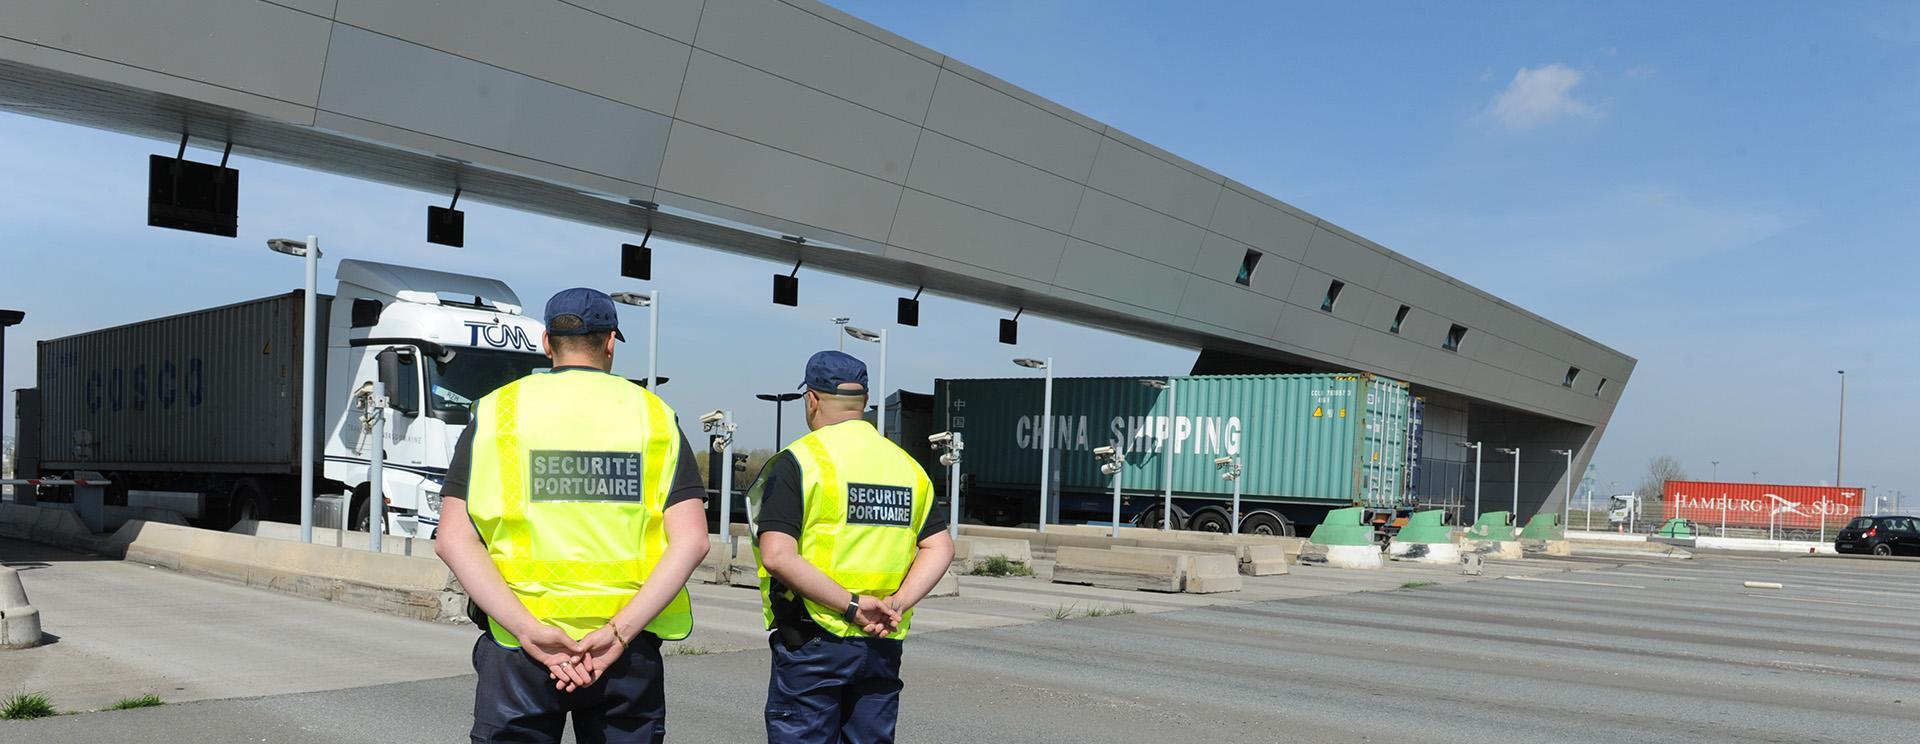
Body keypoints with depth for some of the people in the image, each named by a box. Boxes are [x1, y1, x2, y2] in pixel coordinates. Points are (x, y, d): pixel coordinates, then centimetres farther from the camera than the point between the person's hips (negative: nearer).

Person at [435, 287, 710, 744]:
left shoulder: (497, 411, 4)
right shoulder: (653, 415, 4)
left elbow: (453, 540, -7)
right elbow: (691, 541, -8)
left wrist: (530, 632, -13)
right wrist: (618, 633, -12)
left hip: (517, 649, 0)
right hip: (628, 651, 1)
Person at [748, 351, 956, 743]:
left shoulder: (799, 461, -8)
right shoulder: (907, 464, 10)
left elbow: (777, 556, -19)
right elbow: (940, 547, 5)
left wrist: (852, 605, -16)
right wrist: (897, 604, -6)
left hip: (813, 641, -5)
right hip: (883, 647, 5)